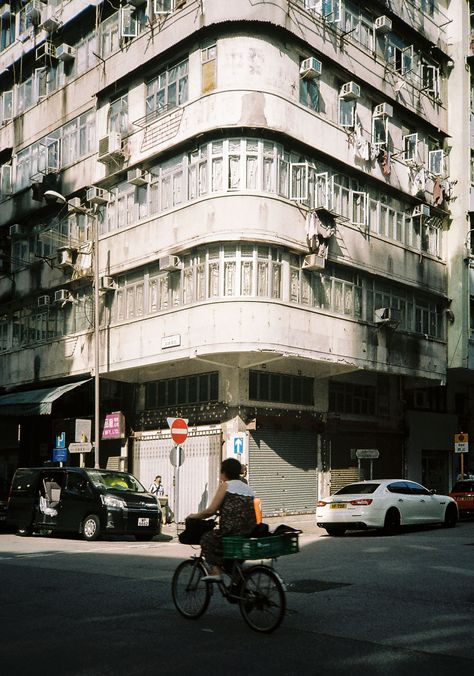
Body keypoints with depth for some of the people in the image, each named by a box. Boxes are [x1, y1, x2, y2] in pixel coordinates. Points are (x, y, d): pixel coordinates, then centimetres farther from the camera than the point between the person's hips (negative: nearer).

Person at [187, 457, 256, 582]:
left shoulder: (226, 485, -1)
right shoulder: (248, 488, 19)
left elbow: (211, 510, -5)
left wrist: (195, 516, 10)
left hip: (232, 532, -7)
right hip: (250, 534, 7)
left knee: (206, 538, 16)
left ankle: (216, 570, -1)